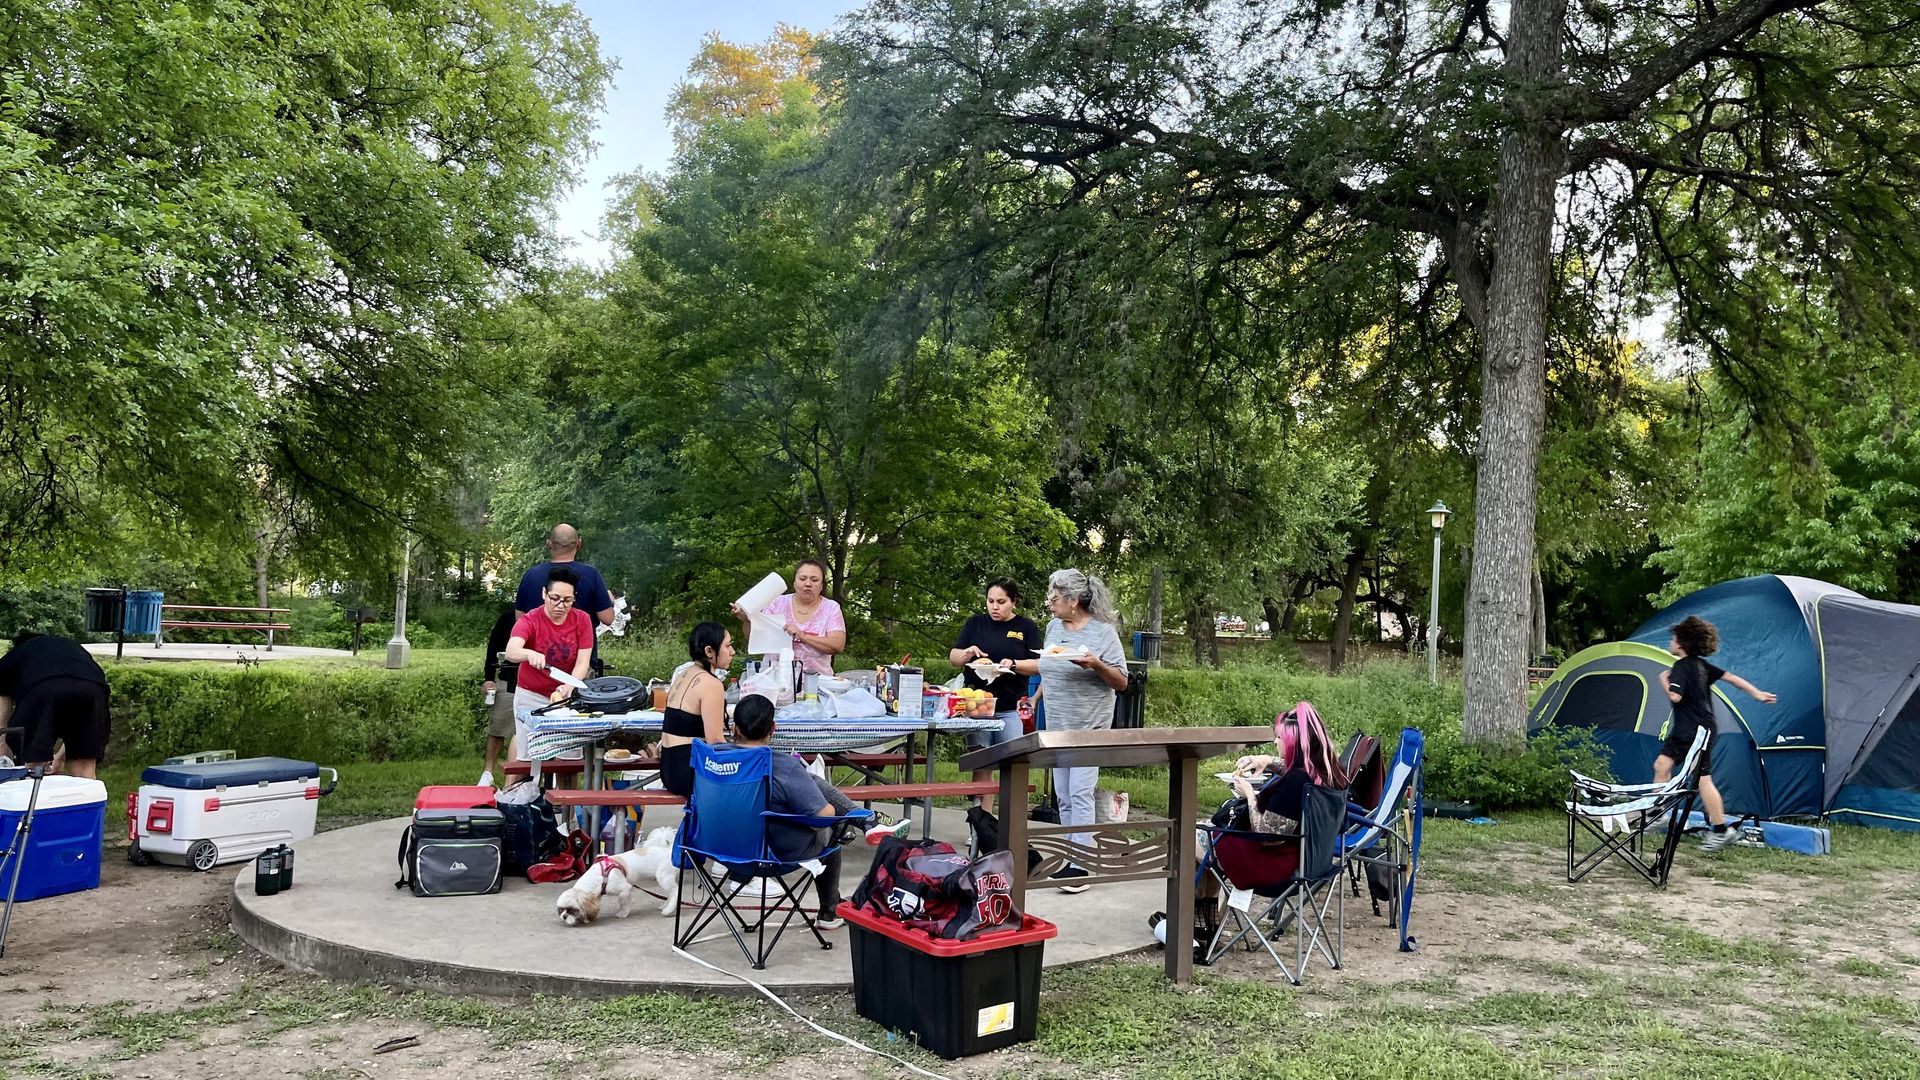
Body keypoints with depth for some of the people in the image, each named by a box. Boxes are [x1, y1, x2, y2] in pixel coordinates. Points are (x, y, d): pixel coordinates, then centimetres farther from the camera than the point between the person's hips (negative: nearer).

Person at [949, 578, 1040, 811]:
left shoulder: (1026, 627, 5)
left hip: (1011, 709, -2)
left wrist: (1013, 665, -19)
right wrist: (966, 653, -12)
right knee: (980, 767, 2)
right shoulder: (976, 624, 12)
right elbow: (952, 657, 11)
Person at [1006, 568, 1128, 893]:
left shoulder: (1103, 631, -10)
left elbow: (1122, 682, -9)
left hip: (1090, 725, -6)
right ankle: (1070, 857, 16)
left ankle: (1080, 865, -11)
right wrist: (1014, 665, 26)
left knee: (1080, 793, -12)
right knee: (1063, 796, 8)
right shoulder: (1053, 627, 7)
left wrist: (1095, 664, -24)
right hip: (1057, 725, 6)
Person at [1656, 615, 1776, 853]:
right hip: (1684, 730, 9)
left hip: (1696, 732, -9)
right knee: (1662, 764, 5)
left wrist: (1664, 679, -9)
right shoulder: (1700, 664, 11)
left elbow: (1675, 696, -26)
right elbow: (1730, 677, 12)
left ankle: (1722, 830, -1)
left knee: (1703, 779, -6)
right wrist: (1756, 693, 17)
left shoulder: (1682, 667, -16)